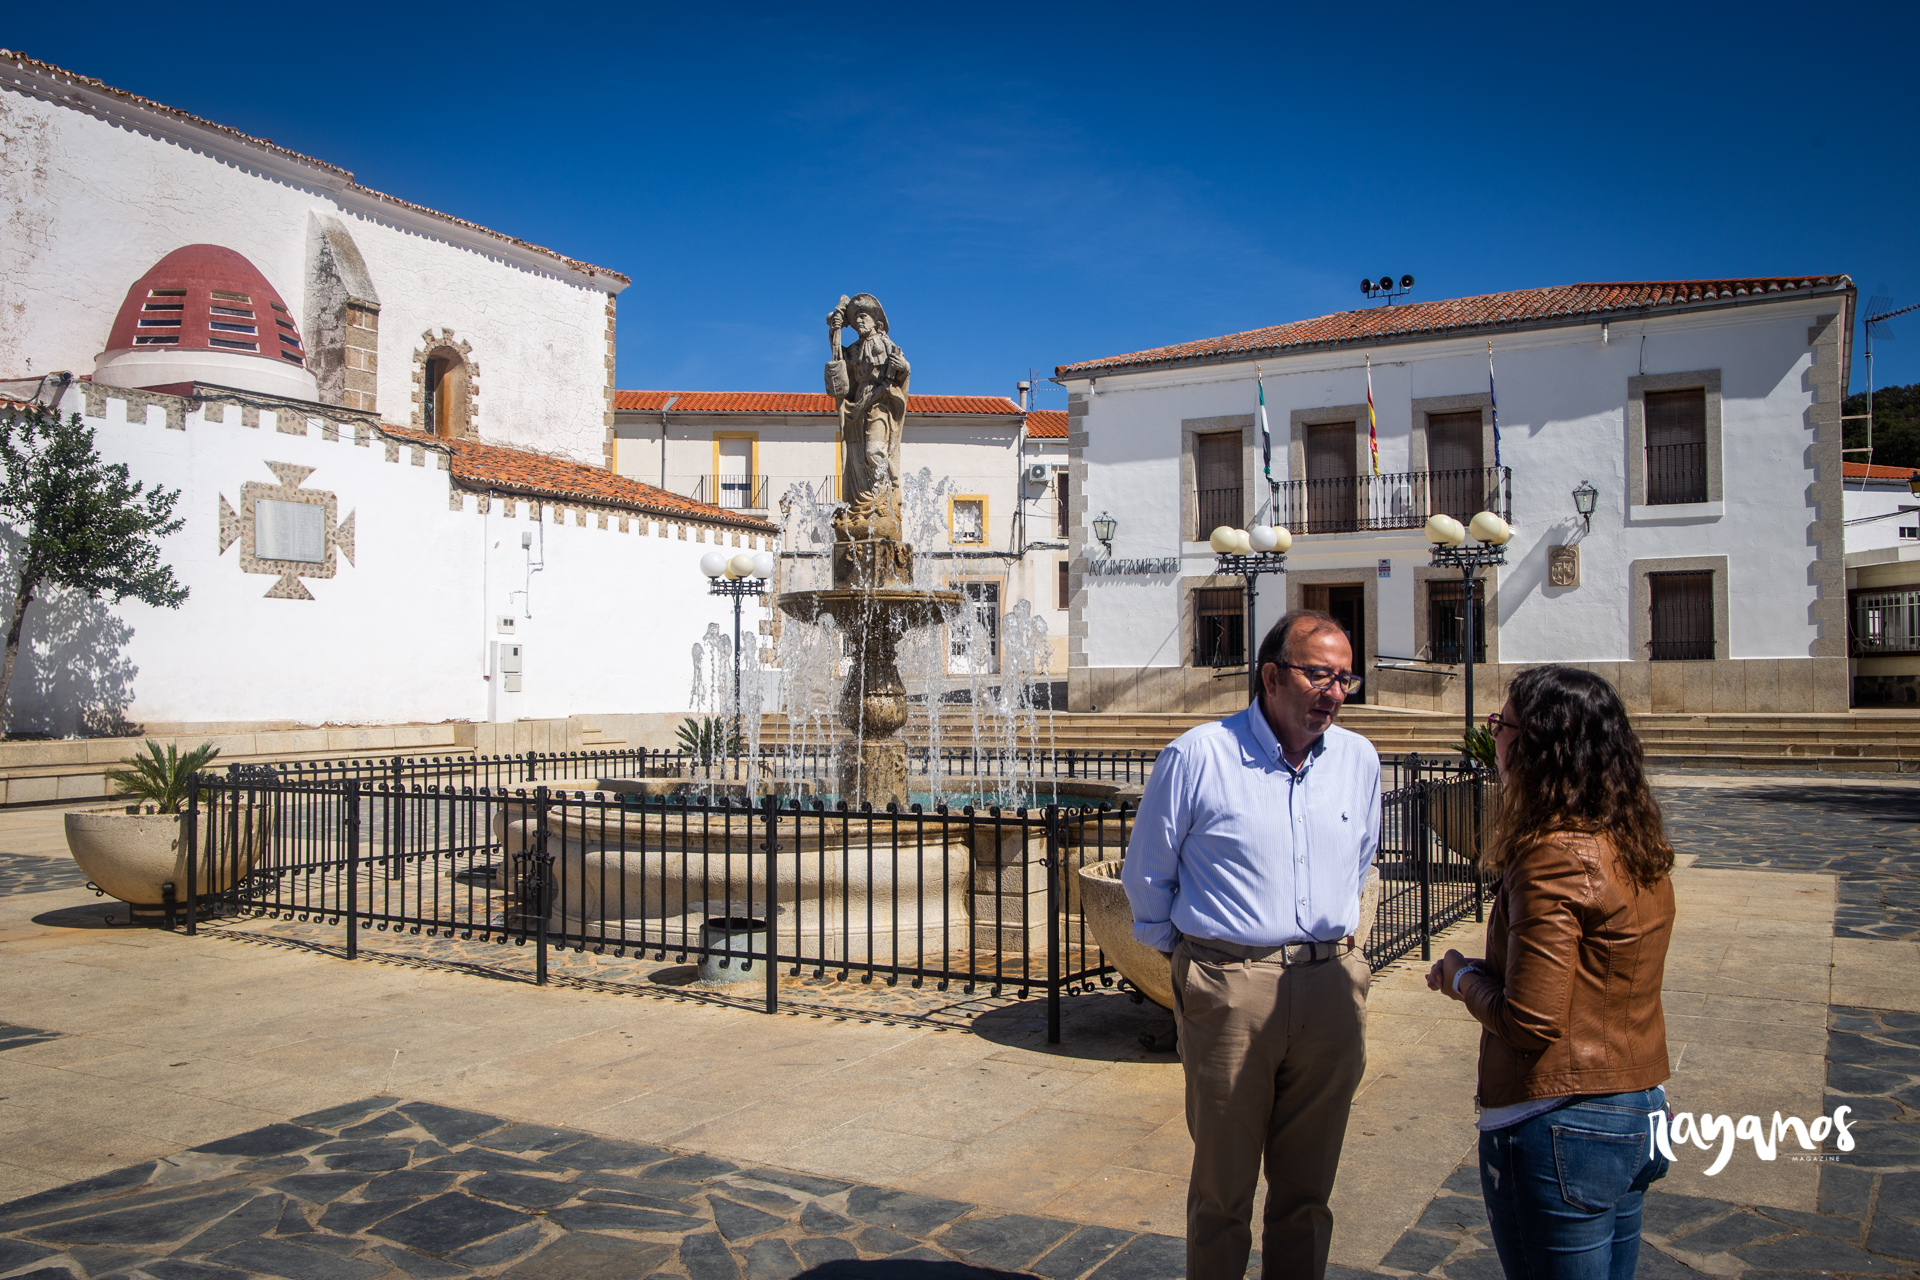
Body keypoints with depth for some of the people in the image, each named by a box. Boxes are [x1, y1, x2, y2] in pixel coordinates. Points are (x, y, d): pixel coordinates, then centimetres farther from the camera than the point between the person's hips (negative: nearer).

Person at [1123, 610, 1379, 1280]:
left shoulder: (1358, 760, 6)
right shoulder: (1197, 756, -8)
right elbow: (1146, 873, 4)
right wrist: (1184, 953, 10)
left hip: (1330, 988, 4)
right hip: (1229, 989, -4)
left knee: (1307, 1186, 15)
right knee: (1223, 1187, 8)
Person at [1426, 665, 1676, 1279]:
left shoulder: (1554, 859, -23)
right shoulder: (1638, 849, 4)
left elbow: (1530, 1023, -24)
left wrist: (1462, 976, -7)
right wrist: (1484, 970, 6)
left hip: (1562, 1128, -9)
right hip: (1640, 1112, 9)